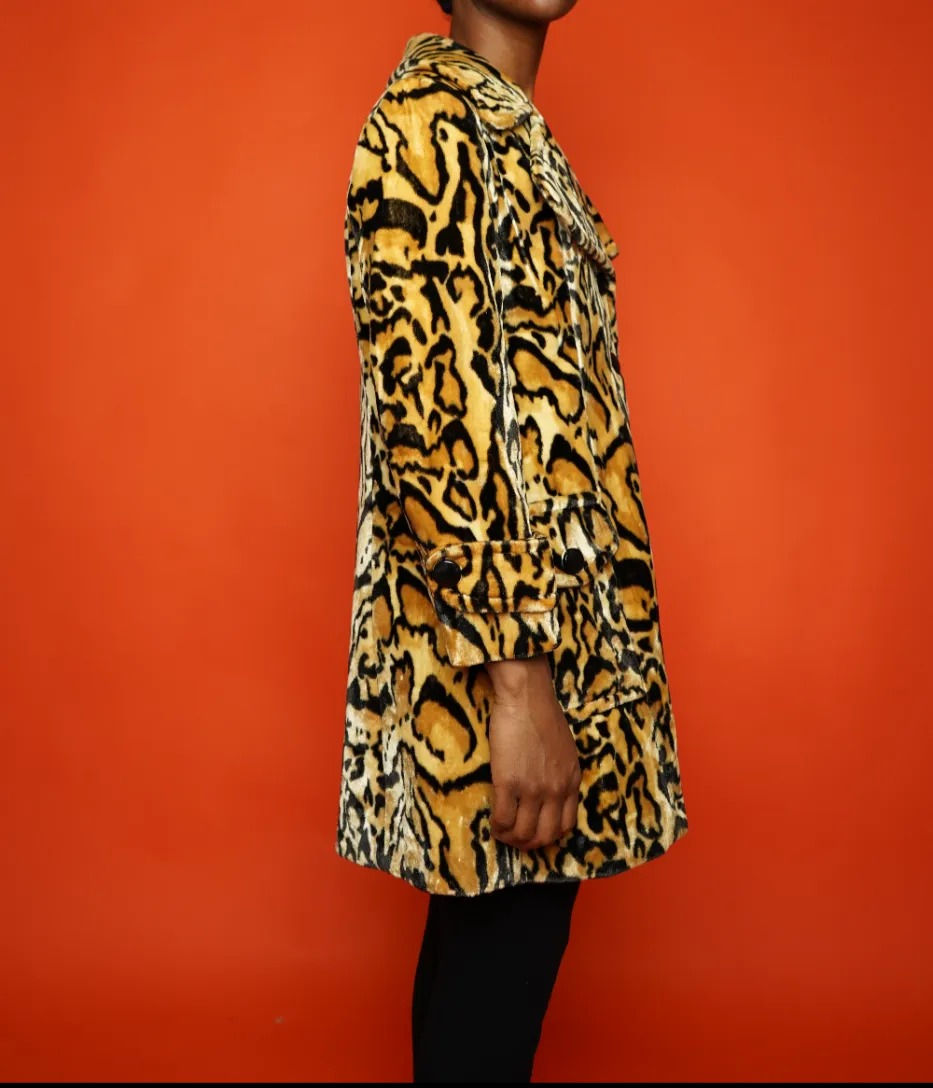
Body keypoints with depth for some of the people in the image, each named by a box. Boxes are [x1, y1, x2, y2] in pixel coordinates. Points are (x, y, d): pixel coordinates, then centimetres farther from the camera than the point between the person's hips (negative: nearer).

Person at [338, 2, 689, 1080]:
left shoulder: (506, 126, 17)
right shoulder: (427, 115, -13)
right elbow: (429, 410, -22)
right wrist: (519, 677, -24)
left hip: (551, 608, 9)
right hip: (490, 636, -9)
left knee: (488, 928, 19)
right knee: (505, 940, 3)